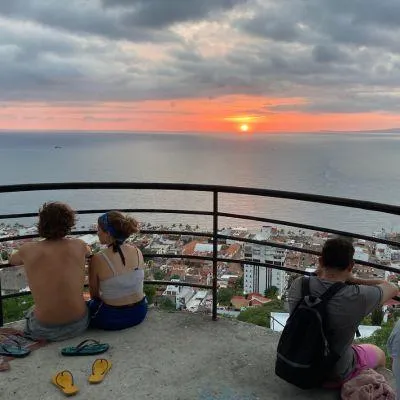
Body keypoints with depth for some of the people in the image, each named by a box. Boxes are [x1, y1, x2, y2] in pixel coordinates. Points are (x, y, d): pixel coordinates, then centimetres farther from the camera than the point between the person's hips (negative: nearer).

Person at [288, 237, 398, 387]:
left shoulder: (298, 285, -21)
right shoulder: (358, 297, -30)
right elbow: (393, 288, -9)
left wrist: (320, 276, -12)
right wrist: (352, 279, -12)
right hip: (335, 376, -4)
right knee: (379, 353, 28)